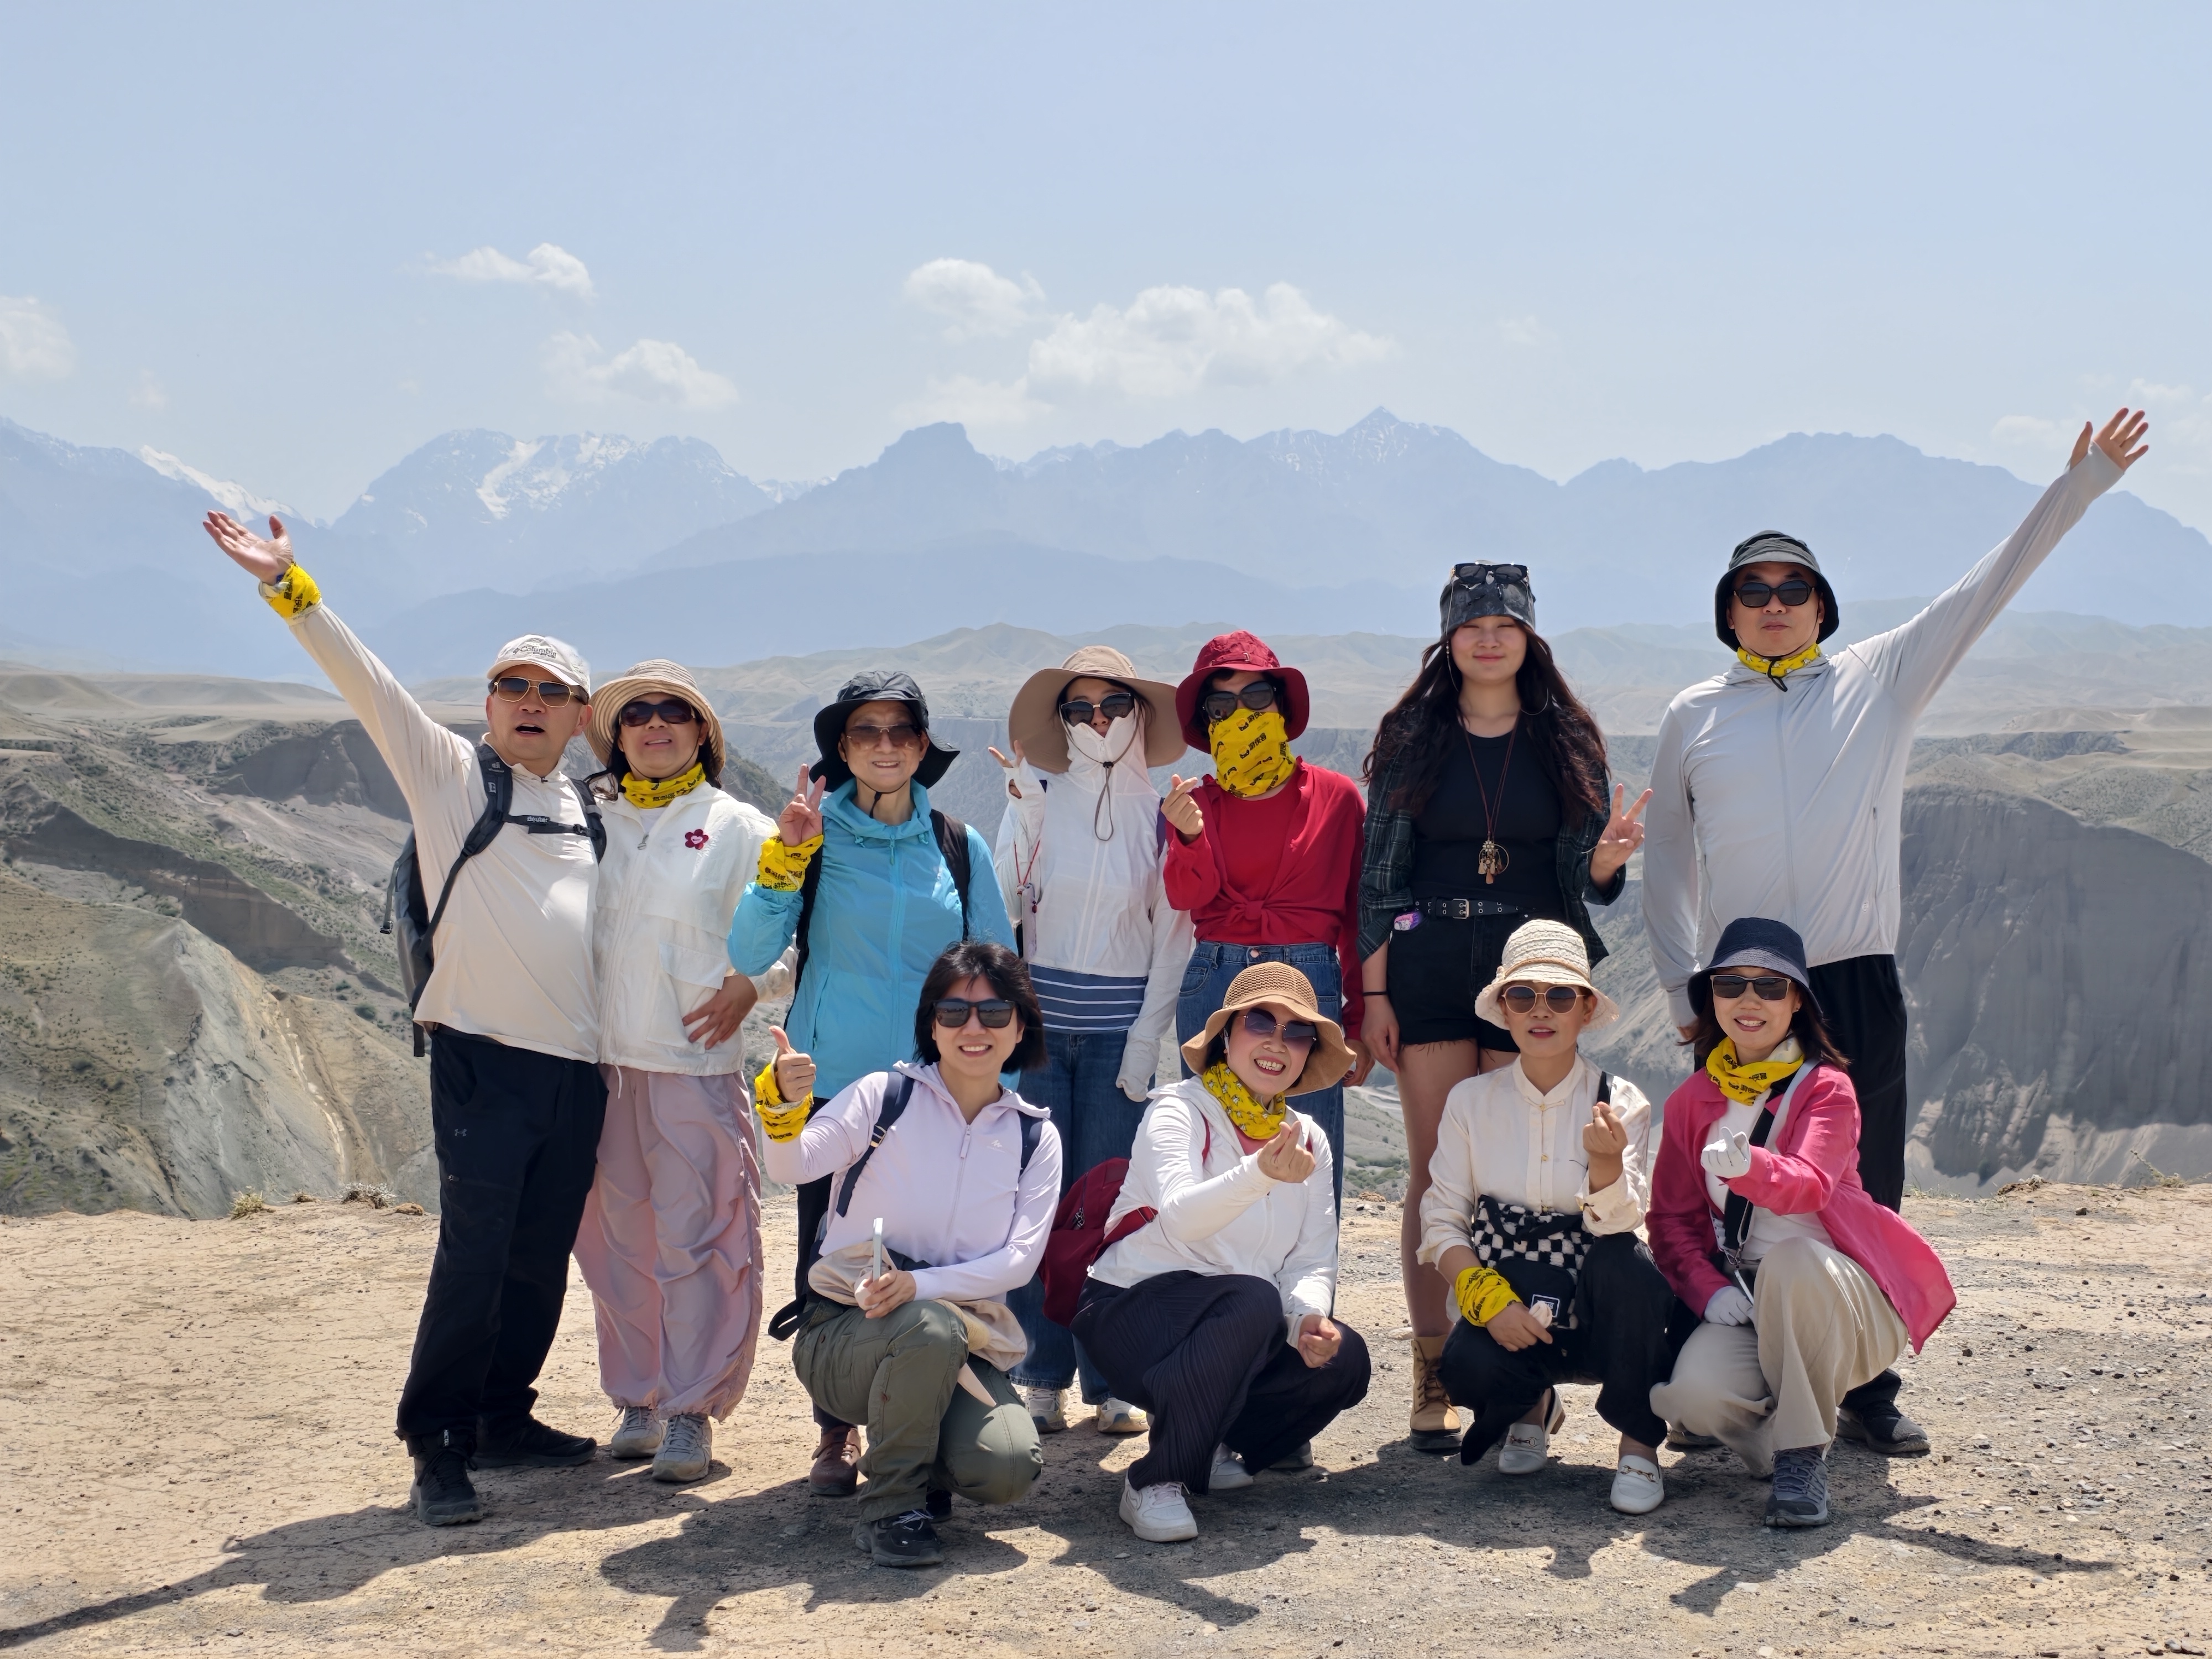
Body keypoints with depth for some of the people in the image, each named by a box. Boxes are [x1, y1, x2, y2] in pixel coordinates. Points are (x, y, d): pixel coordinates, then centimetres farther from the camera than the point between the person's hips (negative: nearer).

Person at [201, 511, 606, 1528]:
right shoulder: (448, 773, 3)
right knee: (473, 1260, -10)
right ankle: (437, 1447, -2)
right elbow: (364, 681, -7)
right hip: (483, 1061, -5)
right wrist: (291, 589, -19)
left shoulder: (587, 811, 17)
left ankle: (503, 1418, 24)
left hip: (578, 1068, 5)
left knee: (541, 1262, 10)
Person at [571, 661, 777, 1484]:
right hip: (600, 1061, 3)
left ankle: (692, 1407, 3)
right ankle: (637, 1399, 18)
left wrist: (750, 985, -11)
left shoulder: (739, 828, 4)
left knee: (697, 1237, -5)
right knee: (618, 1237, 6)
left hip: (698, 1065, -3)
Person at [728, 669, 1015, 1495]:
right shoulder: (814, 837, 1)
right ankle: (837, 1432, 17)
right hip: (831, 1083, -1)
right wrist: (785, 858, -18)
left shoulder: (960, 848, 7)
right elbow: (749, 954, -8)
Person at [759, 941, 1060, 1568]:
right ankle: (890, 1507, -15)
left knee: (1007, 1468, -25)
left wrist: (922, 1284, -21)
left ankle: (923, 1466, 12)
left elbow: (1021, 1258, -4)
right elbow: (791, 1165, -18)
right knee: (931, 1328, -37)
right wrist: (786, 1107, -42)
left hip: (963, 1340, 3)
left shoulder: (1035, 1136, 6)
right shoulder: (884, 1096, -2)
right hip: (847, 1329, -3)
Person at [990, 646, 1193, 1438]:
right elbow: (1002, 906, 0)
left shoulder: (1162, 816, 6)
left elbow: (1175, 934, 6)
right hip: (1039, 1017, 0)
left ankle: (1110, 1379, 7)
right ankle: (1041, 1376, 6)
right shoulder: (1035, 800, 4)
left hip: (1121, 1025, 0)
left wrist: (1148, 1034, -2)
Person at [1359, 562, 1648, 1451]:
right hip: (1428, 968, 0)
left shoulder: (1568, 742, 9)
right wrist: (1373, 991, -2)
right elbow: (1378, 875, 5)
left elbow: (1584, 880, 8)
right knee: (1435, 1172, -2)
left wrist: (1608, 859, -15)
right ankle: (1433, 1380, 2)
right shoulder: (1411, 740, 7)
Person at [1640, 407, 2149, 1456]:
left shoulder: (1880, 682, 8)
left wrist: (2079, 485, -4)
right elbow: (1665, 865, 13)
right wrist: (1681, 992, 5)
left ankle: (1867, 1390, 14)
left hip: (1858, 985, 0)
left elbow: (1987, 591, 3)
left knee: (1865, 1198, 4)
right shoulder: (1694, 718, 9)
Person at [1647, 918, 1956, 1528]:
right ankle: (1777, 1421, 6)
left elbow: (1810, 1185, -24)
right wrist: (1710, 1290, -14)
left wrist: (1747, 1167, -47)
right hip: (1744, 1302, 2)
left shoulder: (1826, 1088, -5)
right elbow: (1671, 1220, 6)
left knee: (1790, 1260, -39)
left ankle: (1804, 1453, -20)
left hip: (1839, 1300, -2)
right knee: (1695, 1391, -31)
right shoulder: (1692, 1102, 8)